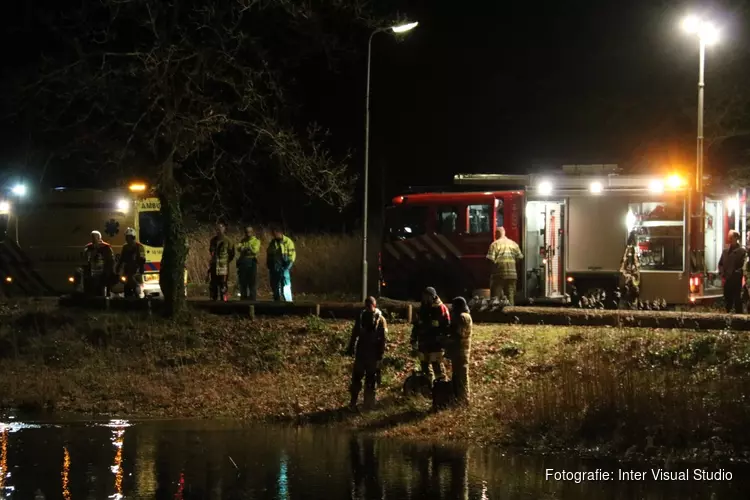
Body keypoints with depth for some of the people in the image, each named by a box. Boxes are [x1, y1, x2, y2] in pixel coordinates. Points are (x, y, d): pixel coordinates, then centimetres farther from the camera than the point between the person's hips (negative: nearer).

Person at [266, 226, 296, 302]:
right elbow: (268, 254, 22)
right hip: (274, 269, 6)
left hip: (283, 268, -6)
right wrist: (269, 265, 10)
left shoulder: (288, 241, -3)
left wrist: (288, 266, -14)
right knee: (275, 287, 9)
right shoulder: (272, 242, 15)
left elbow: (292, 254, -7)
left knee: (286, 286, -13)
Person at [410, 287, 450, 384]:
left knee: (437, 366, -8)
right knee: (425, 366, 12)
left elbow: (447, 327, -8)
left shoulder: (441, 309, -8)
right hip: (423, 343, 6)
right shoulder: (421, 310, 11)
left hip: (436, 344, -6)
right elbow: (416, 327, 18)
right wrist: (413, 341, 14)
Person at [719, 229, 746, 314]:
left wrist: (736, 274, -17)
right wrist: (723, 275, 3)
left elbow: (743, 266, -9)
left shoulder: (742, 251, -4)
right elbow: (720, 264, 16)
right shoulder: (725, 251, 13)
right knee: (727, 301, 12)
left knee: (737, 301, -1)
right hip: (727, 280, 5)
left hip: (736, 281, -5)